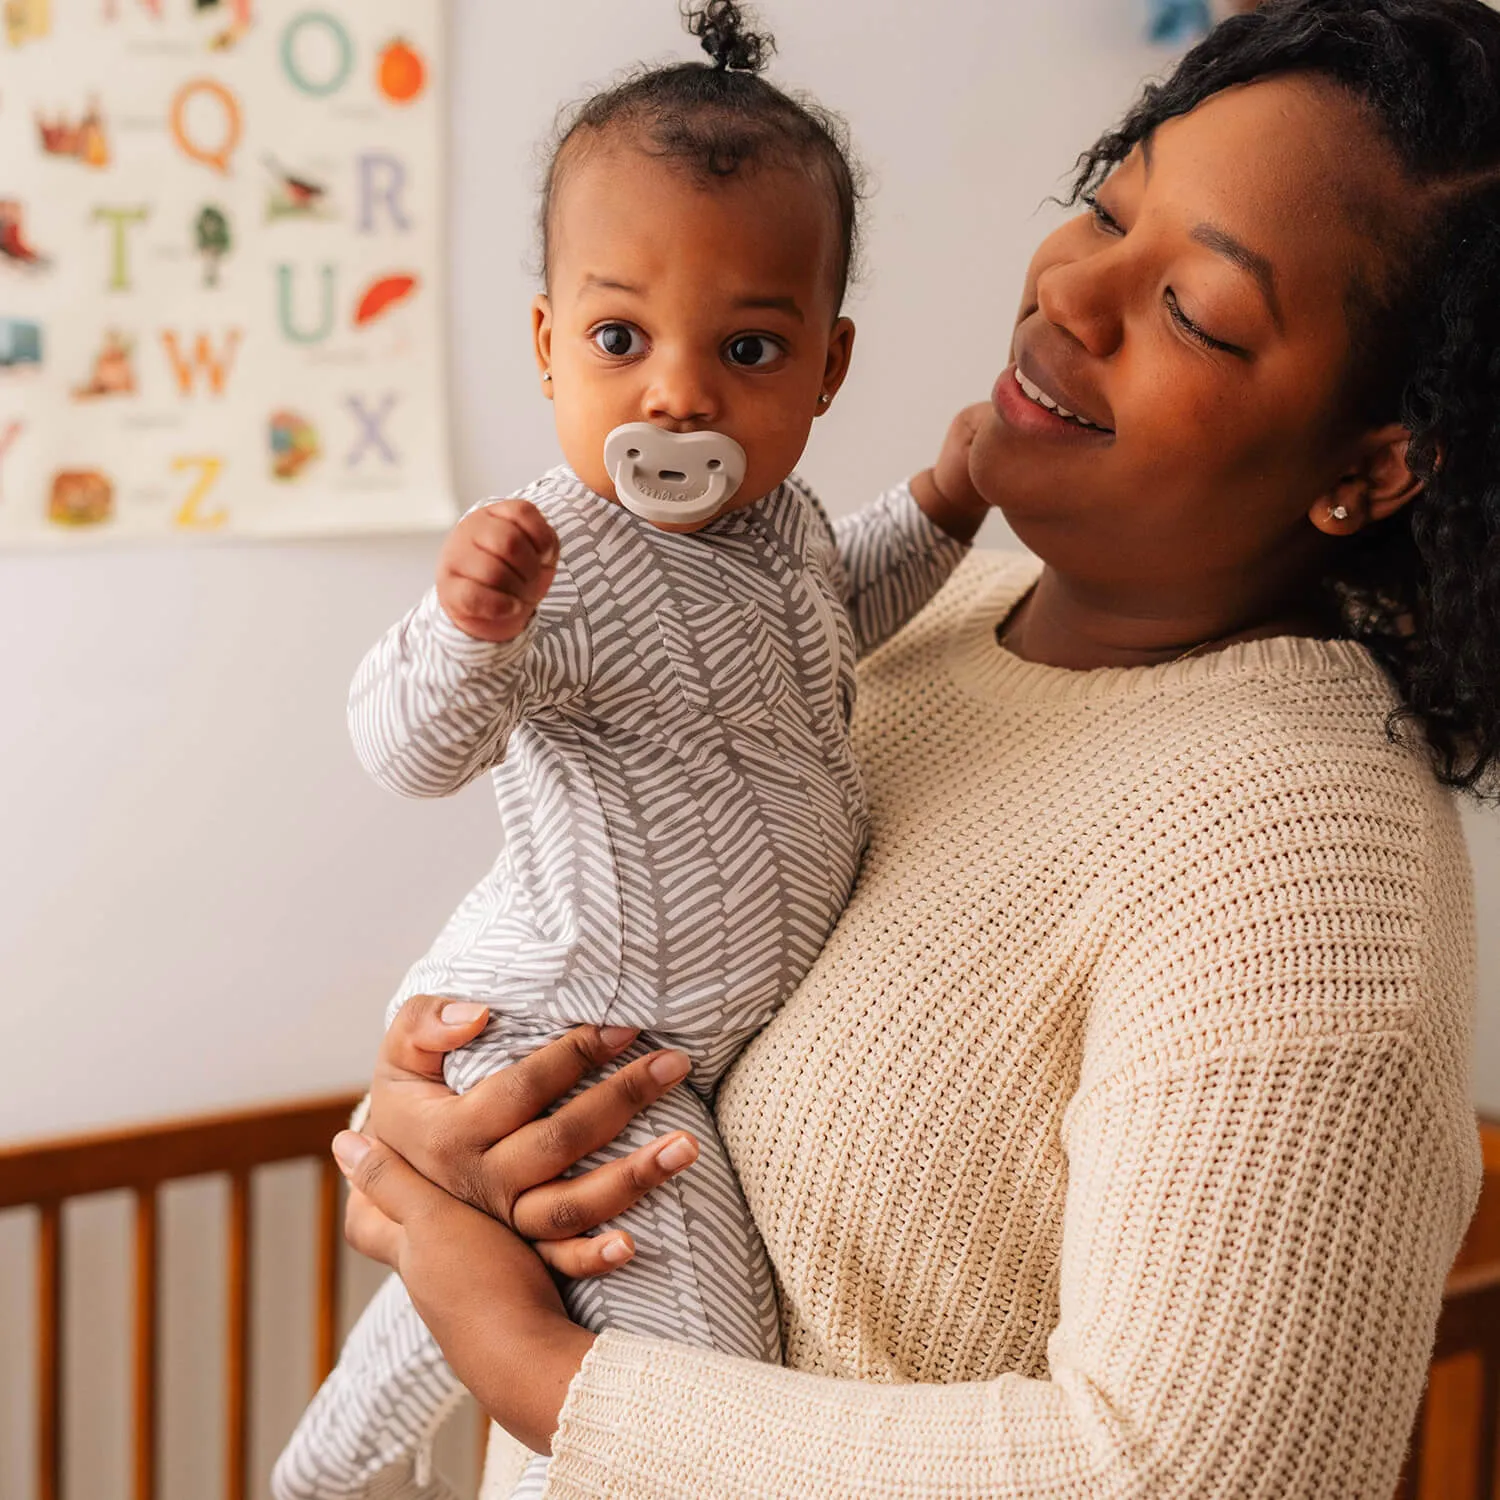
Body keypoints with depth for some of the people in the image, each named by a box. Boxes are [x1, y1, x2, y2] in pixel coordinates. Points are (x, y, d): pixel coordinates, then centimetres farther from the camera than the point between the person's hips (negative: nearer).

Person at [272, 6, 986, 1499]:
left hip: (690, 1027, 9)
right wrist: (466, 630, -51)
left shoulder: (781, 519, 1)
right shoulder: (560, 561, -27)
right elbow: (410, 748, -31)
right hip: (555, 1036, -9)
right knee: (692, 1335, -12)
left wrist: (940, 508, 11)